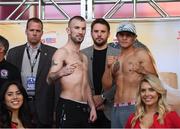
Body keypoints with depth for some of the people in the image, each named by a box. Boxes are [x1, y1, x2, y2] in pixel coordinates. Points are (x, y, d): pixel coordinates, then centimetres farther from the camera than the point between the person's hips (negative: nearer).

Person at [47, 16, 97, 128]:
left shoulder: (84, 57, 18)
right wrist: (60, 73, -41)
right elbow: (49, 79, -20)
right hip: (68, 107, -7)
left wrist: (92, 107, 14)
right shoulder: (62, 52, -7)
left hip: (84, 108, 8)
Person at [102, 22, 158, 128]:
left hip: (134, 107, -5)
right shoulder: (114, 59, 15)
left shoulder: (141, 54, 0)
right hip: (116, 109, 5)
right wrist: (108, 68, -4)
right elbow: (106, 86, 9)